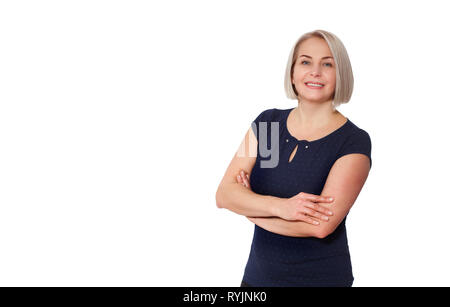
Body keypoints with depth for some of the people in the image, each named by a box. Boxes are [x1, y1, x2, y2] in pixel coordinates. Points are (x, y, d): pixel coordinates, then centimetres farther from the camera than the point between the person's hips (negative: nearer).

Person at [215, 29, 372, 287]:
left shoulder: (354, 141, -13)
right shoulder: (267, 121, 0)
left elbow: (321, 226, -24)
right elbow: (224, 194, -9)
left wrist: (251, 209, -12)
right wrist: (280, 206, -25)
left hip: (321, 278, -4)